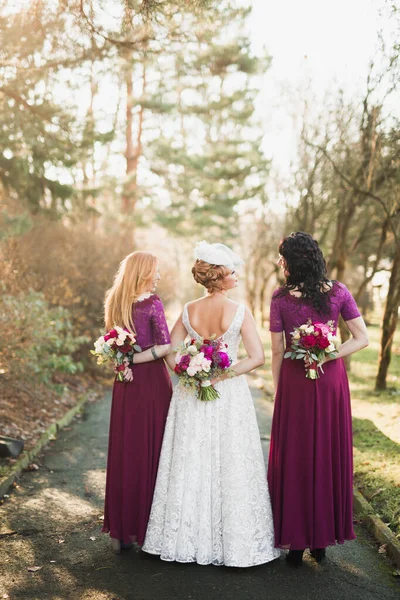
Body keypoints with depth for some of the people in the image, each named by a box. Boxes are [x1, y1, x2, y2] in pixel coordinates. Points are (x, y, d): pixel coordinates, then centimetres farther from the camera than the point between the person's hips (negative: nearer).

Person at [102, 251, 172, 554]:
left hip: (126, 383, 6)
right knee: (151, 450, 3)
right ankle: (145, 527, 10)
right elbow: (165, 345, -17)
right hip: (152, 380, -6)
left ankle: (121, 528, 19)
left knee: (125, 450, 11)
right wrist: (135, 358, -10)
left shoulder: (116, 302, 9)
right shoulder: (151, 301, -10)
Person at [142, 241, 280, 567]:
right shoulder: (240, 311, -12)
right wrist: (221, 375, -12)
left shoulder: (189, 311, -1)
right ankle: (234, 543, 14)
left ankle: (189, 540, 21)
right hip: (230, 395, -3)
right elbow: (257, 358, -16)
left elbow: (170, 355, 1)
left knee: (191, 466, 12)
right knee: (231, 468, 6)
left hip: (192, 396, 4)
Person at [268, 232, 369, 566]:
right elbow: (362, 339, -7)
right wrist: (327, 357, -7)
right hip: (331, 380, 2)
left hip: (294, 383, -2)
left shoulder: (281, 299, -9)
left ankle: (295, 541, 17)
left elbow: (277, 352, -6)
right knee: (329, 454, 13)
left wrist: (278, 390, 4)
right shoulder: (338, 292, -3)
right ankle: (322, 538, 24)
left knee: (294, 459, 9)